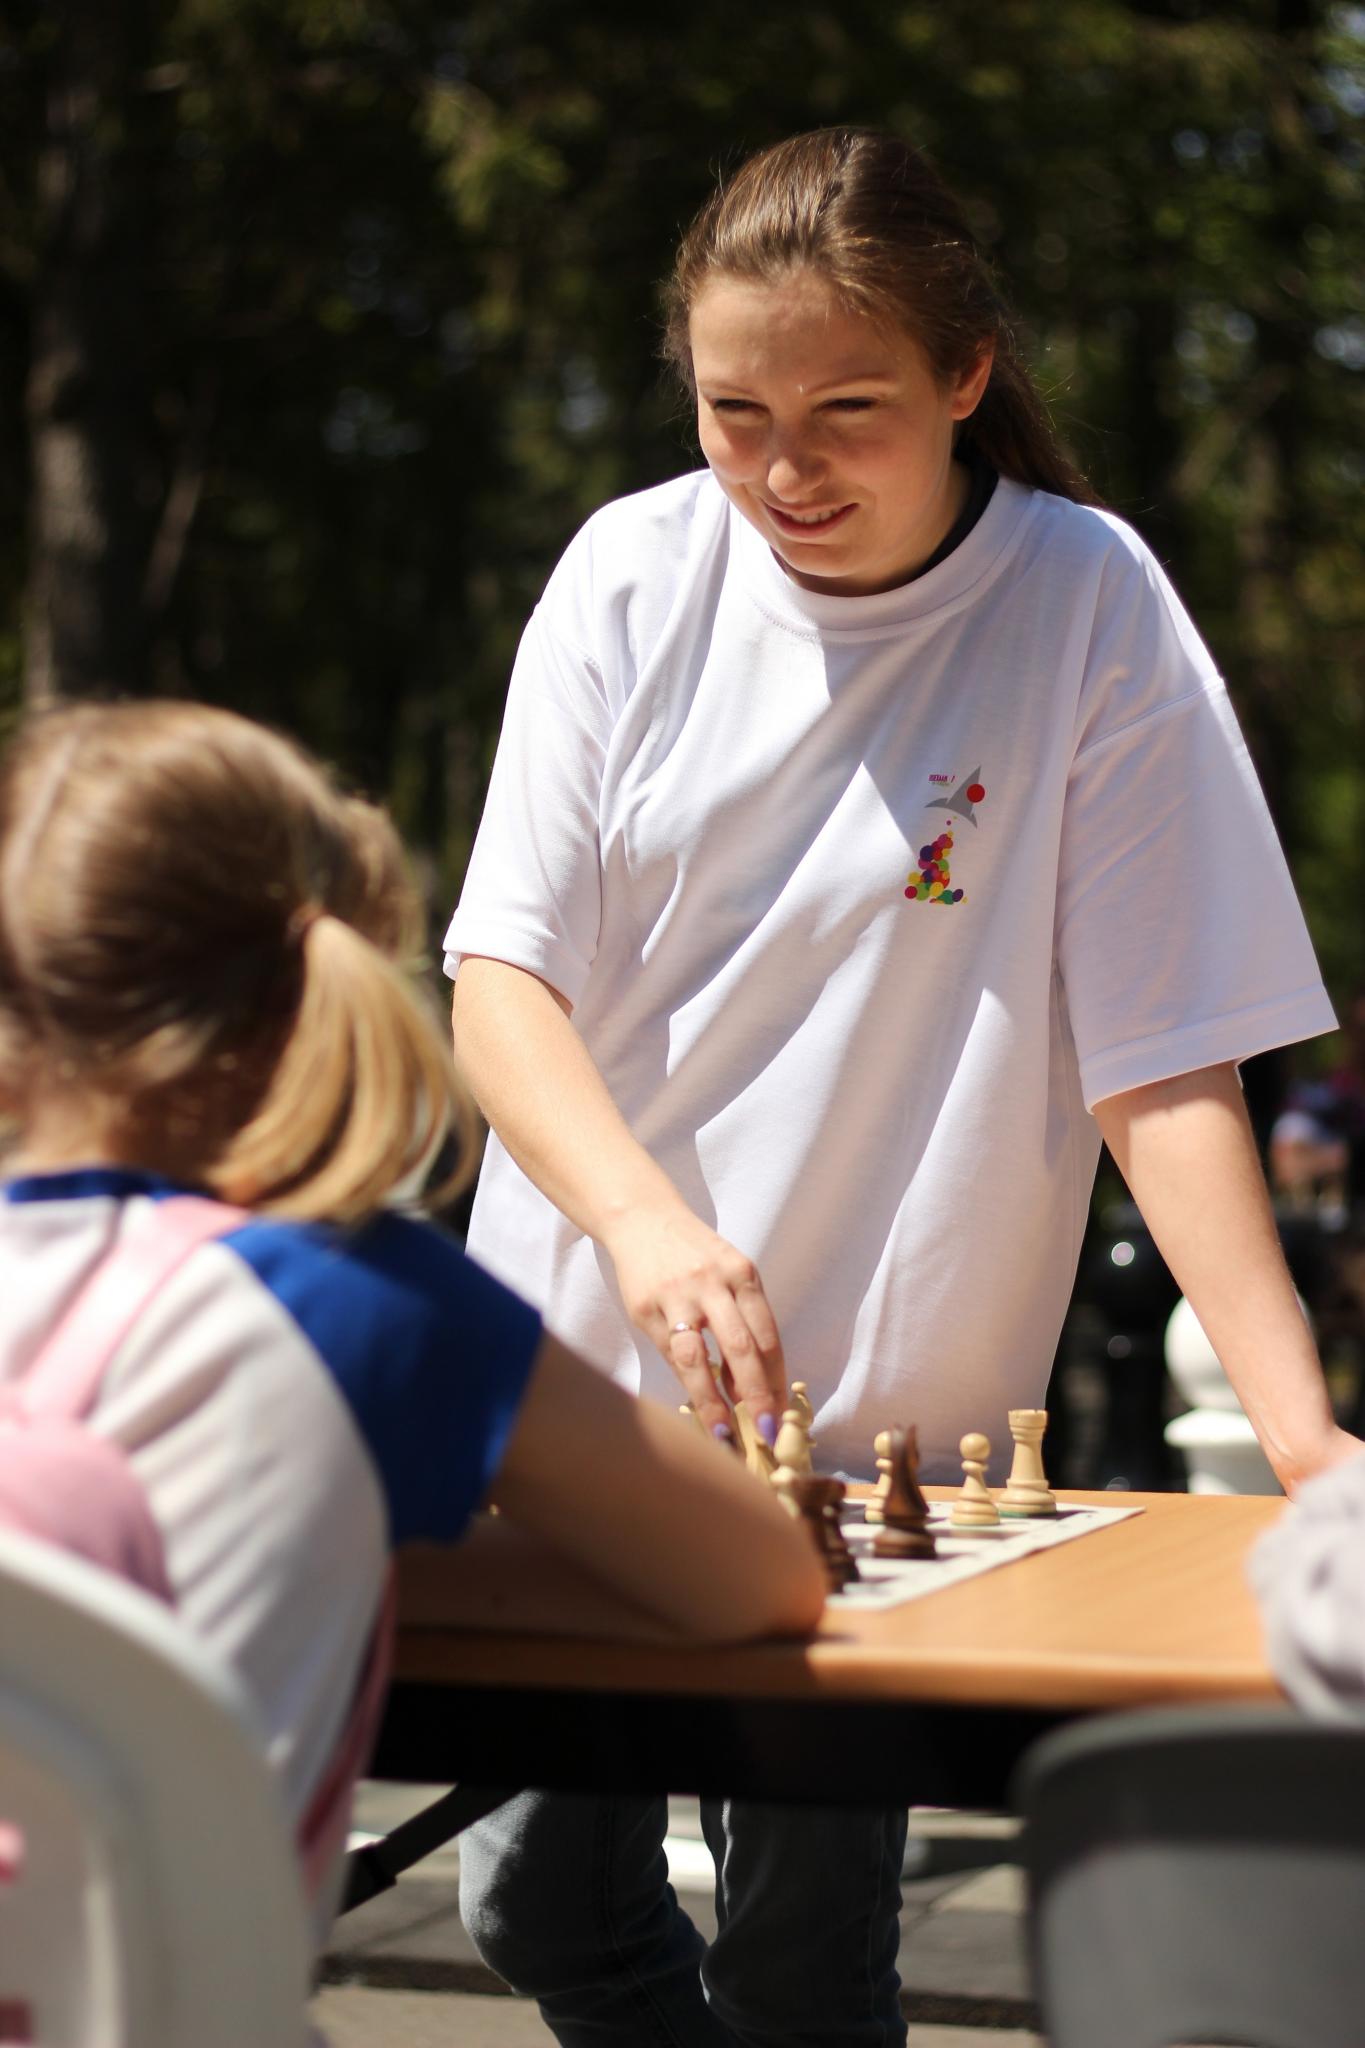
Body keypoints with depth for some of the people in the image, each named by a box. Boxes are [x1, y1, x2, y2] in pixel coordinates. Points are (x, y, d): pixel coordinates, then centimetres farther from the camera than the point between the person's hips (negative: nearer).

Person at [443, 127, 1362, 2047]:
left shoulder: (1089, 611, -11)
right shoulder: (637, 573, -4)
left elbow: (1164, 1063, -12)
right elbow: (500, 979, -8)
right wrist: (646, 1220, -27)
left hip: (872, 1416, -3)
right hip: (571, 1367, 3)